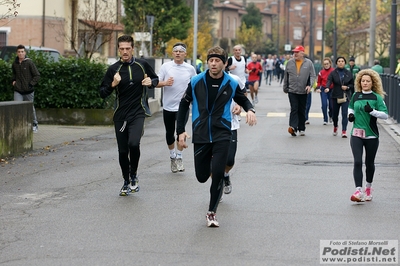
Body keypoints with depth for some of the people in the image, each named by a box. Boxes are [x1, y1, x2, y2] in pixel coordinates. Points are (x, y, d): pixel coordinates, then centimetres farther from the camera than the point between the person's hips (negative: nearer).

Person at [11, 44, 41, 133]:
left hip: (28, 91, -3)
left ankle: (35, 125, 32)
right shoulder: (14, 63, 3)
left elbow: (37, 75, -7)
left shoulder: (29, 62, -10)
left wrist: (31, 84, -14)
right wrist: (13, 80, 10)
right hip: (18, 91, 3)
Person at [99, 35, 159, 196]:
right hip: (120, 115, 2)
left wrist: (151, 82, -4)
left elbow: (156, 79, 19)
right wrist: (113, 84, -18)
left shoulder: (142, 65, 2)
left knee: (133, 143, -24)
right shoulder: (113, 69, 0)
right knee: (122, 151, 6)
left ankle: (134, 175, 0)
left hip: (138, 113, -1)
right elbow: (102, 93, 1)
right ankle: (126, 182, 26)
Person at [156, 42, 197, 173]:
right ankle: (172, 156, 28)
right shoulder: (166, 66, -1)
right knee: (169, 133, 9)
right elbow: (156, 83, -2)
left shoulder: (190, 69, 2)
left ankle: (179, 157, 3)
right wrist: (165, 83, -21)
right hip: (168, 106, 1)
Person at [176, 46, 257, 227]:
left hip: (221, 135, -1)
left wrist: (250, 110, -8)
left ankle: (212, 213, 3)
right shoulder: (196, 82, -2)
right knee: (202, 177, 4)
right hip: (200, 136, 1)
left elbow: (243, 100, 16)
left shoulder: (231, 84, -2)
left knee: (218, 174, -13)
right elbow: (184, 104, 8)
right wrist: (180, 131, 3)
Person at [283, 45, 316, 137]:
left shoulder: (308, 63, -1)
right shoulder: (290, 63, 4)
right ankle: (293, 127, -22)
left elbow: (312, 76, 0)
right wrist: (285, 88, 15)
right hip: (292, 91, 0)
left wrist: (309, 85, -15)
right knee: (294, 109, -12)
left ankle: (301, 129, 17)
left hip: (303, 91, 0)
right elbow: (286, 76, 12)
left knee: (302, 110, 9)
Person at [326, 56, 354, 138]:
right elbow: (329, 81, -17)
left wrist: (347, 87, -10)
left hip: (345, 96, 0)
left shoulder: (348, 73, 5)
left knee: (344, 114, -11)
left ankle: (344, 131, -12)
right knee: (335, 113, 12)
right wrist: (327, 87, -37)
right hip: (335, 96, 0)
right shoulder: (333, 73, -1)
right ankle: (335, 126, 41)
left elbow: (352, 84, 11)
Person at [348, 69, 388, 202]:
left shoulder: (376, 97, -5)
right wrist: (350, 114, 6)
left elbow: (385, 115, -11)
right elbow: (351, 107, 26)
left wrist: (372, 111, -24)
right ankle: (358, 191, -16)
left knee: (369, 163, 12)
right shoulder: (356, 95, 6)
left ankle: (368, 188, 34)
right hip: (356, 134, 2)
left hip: (371, 135, -1)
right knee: (357, 162, -12)